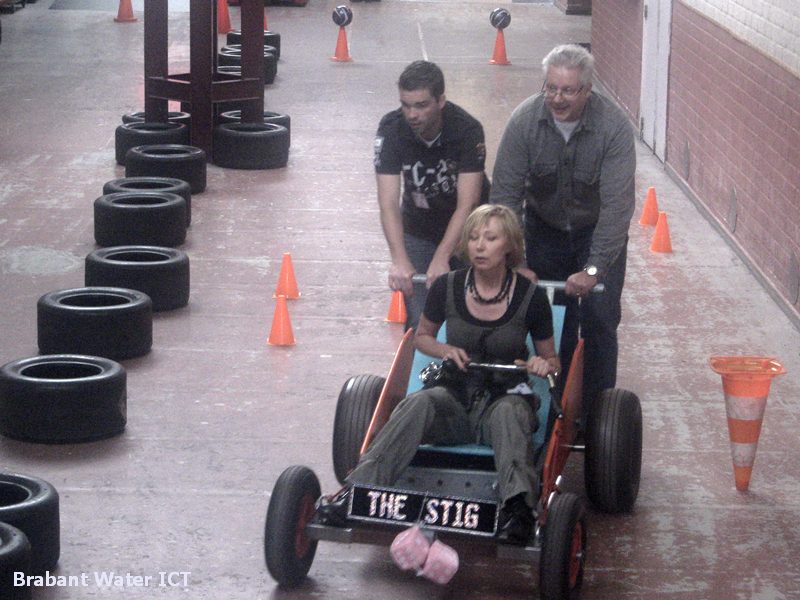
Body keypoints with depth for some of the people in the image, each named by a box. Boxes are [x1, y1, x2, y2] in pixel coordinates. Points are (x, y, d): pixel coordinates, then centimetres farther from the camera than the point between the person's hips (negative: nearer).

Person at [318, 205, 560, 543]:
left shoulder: (530, 296, -2)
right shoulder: (448, 288, 1)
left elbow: (551, 359, 10)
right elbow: (421, 337, 18)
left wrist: (543, 365, -15)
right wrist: (446, 351, -4)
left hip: (506, 398, -1)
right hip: (456, 398, 1)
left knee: (508, 411, -38)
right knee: (418, 403, -33)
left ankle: (518, 507, -59)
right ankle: (354, 493, -47)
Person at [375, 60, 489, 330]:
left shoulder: (468, 130, -26)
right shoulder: (391, 129, -22)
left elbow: (466, 205, -29)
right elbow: (388, 202, -27)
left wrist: (441, 259, -39)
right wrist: (399, 260, -40)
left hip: (467, 230, -1)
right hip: (418, 228, 1)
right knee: (419, 322, -4)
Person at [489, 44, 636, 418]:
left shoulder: (614, 128, -27)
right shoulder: (525, 120, -20)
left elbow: (617, 205, -29)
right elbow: (505, 193, -18)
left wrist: (594, 269, -36)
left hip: (597, 231, -2)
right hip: (544, 229, 2)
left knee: (599, 323, -7)